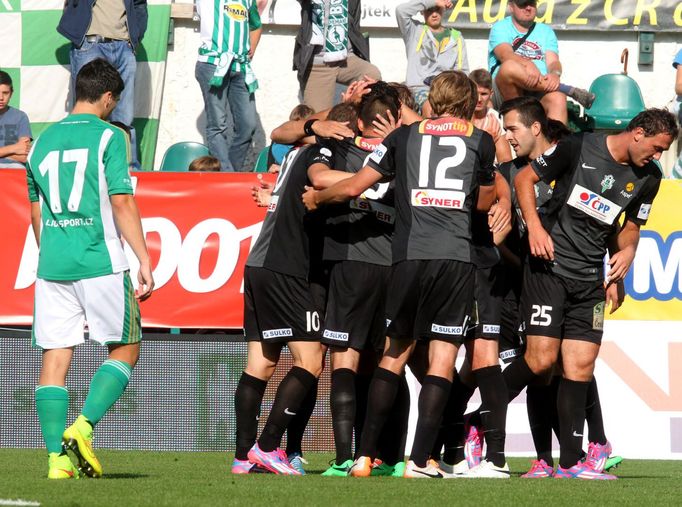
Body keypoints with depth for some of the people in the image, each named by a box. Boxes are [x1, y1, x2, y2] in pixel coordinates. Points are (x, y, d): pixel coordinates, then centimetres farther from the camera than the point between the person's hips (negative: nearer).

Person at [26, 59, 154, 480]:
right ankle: (83, 426, -10)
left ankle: (57, 457, -3)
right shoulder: (109, 136, -4)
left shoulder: (44, 141, 13)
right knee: (125, 349, 8)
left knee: (55, 357, 4)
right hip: (100, 263, -5)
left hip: (52, 266, 5)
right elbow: (122, 204, -10)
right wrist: (144, 259, -9)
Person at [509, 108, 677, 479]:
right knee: (541, 359, -13)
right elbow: (524, 178, 0)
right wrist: (535, 225, -13)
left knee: (580, 365, 0)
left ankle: (570, 463, 3)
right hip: (549, 264, -5)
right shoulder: (578, 148, -10)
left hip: (590, 278, 5)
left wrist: (627, 250, -2)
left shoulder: (648, 178, 5)